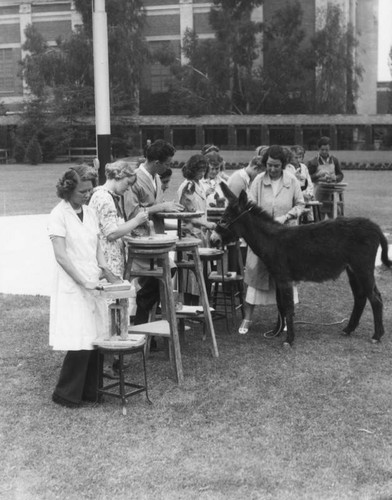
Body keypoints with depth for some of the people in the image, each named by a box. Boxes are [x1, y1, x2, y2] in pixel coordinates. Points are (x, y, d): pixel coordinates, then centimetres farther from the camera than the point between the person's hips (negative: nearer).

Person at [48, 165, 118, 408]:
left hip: (93, 283, 7)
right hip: (72, 285, -6)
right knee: (80, 342, -10)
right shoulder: (59, 215, -9)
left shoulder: (90, 212, 12)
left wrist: (105, 269, -1)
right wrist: (83, 281, -18)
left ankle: (89, 392, 16)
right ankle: (65, 394, 4)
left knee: (95, 339, 4)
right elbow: (61, 255, -14)